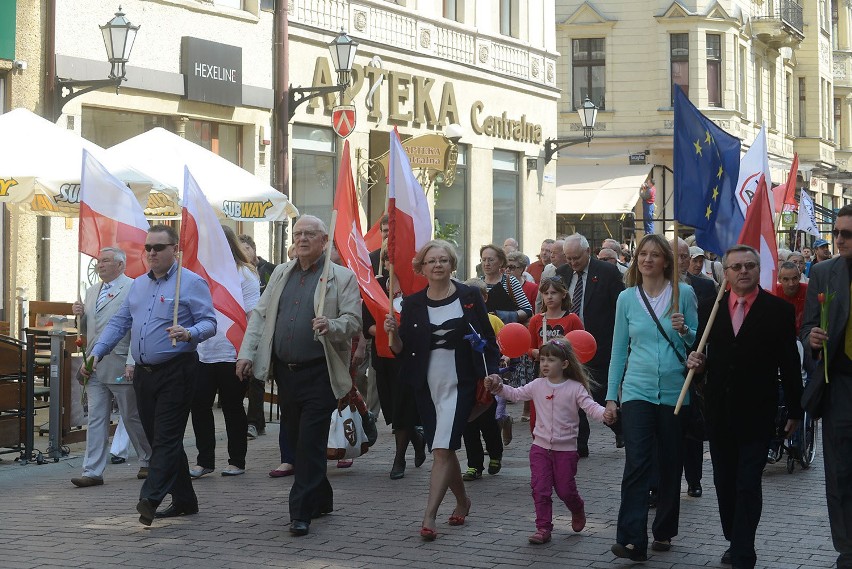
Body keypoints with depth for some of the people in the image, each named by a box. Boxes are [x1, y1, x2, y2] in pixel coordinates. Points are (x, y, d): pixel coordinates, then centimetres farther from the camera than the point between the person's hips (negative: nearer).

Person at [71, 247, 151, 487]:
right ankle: (93, 472, 4)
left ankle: (149, 462, 23)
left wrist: (132, 362, -20)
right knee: (96, 419, 4)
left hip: (121, 365, -6)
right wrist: (80, 314, 3)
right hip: (94, 366, 7)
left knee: (132, 417, 6)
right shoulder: (92, 292, 17)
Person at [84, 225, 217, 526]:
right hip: (144, 373, 8)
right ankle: (184, 499, 20)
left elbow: (209, 323, -11)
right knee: (157, 438, 11)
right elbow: (119, 323, 18)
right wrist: (97, 353, 7)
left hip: (175, 373, -8)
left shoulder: (191, 283, -6)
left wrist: (190, 334, -31)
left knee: (166, 438, -12)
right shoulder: (138, 285, 16)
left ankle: (150, 498, -20)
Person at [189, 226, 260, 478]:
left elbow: (252, 316, -6)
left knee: (232, 408, 5)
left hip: (232, 354, -4)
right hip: (202, 352, 4)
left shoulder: (244, 274, -2)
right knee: (199, 405, 2)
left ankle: (237, 460, 15)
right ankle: (204, 460, 11)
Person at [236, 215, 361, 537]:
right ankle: (321, 500, 28)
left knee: (310, 444, -9)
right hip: (285, 371, 6)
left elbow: (353, 321, -8)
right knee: (297, 441, 12)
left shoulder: (342, 278, -1)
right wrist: (246, 353, 3)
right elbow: (260, 315, 14)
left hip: (319, 374, -6)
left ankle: (301, 513, -7)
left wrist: (331, 325, -29)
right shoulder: (281, 274, 14)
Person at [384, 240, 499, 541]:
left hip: (459, 383, -4)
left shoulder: (469, 297, -3)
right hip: (427, 386, 4)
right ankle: (462, 500, 36)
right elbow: (402, 350, 5)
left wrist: (490, 375, -8)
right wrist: (393, 333, -15)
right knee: (443, 449, 13)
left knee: (442, 449, -14)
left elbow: (488, 339, 1)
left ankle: (429, 516, -17)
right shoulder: (412, 304, 4)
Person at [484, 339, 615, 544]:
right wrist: (498, 386, -7)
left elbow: (589, 406, -17)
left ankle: (577, 511, 38)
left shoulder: (575, 388, -8)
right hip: (540, 447, 3)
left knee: (565, 489, 6)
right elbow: (515, 394, 9)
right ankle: (543, 528, 7)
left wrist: (604, 414, -37)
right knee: (540, 489, -1)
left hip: (566, 449, -3)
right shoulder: (537, 385, 3)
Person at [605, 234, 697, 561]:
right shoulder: (627, 298, 6)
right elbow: (619, 349, 11)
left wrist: (684, 331, -15)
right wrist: (611, 395, 8)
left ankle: (664, 532, 23)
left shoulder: (683, 293, 1)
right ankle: (632, 540, -16)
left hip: (674, 391, 0)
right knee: (637, 464, -12)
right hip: (637, 390, 0)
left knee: (671, 466, 9)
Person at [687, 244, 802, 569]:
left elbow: (789, 364, -2)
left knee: (748, 486, -6)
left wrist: (794, 411, 0)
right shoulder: (709, 309, 5)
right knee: (724, 483, 13)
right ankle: (736, 543, 28)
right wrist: (697, 363, -11)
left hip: (757, 415, -4)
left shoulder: (778, 311, -4)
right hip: (719, 414, 4)